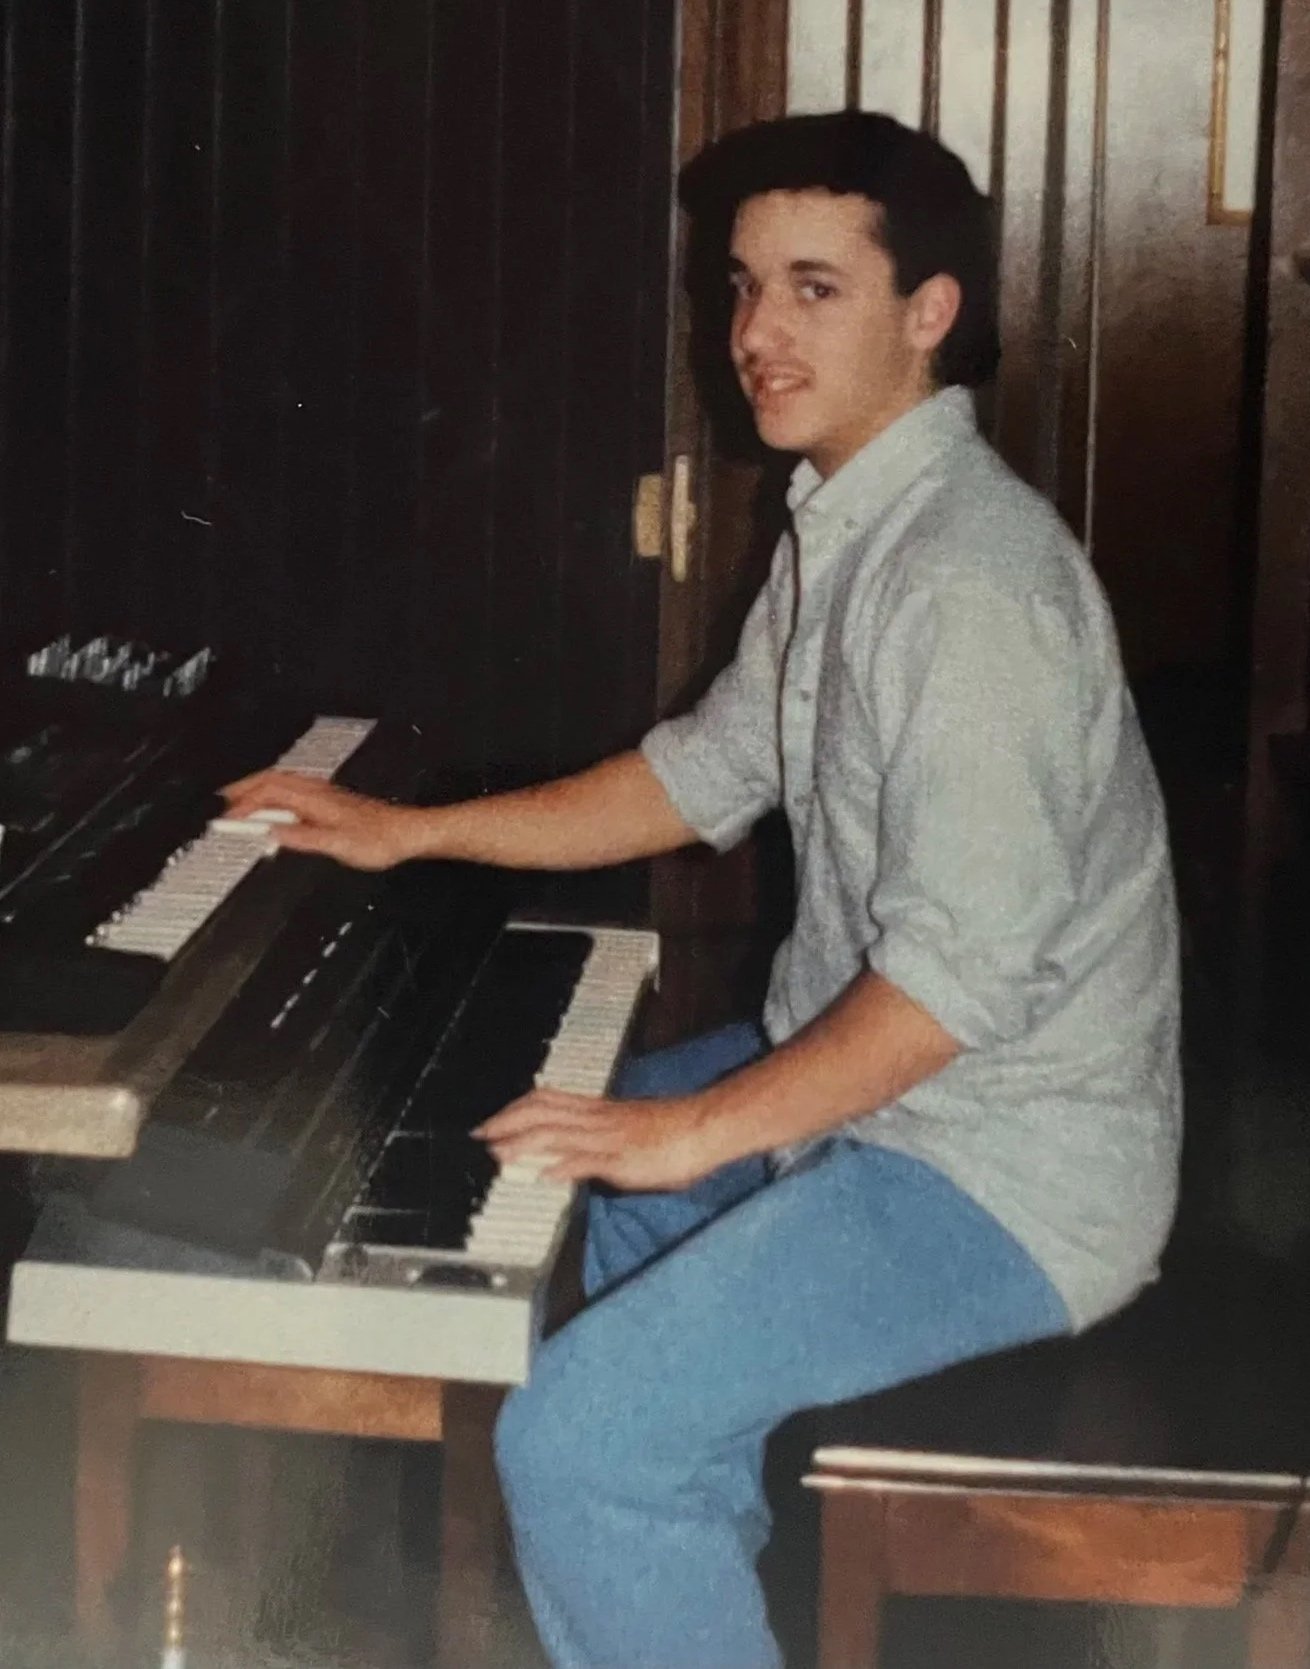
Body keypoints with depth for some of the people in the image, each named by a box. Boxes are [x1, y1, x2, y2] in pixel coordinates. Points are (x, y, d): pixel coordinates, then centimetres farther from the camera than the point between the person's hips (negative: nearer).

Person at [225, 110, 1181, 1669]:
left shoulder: (973, 574, -24)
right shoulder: (842, 527, 9)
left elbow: (970, 968, -29)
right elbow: (712, 769, 20)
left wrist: (703, 1128, -24)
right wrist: (413, 829, 17)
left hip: (1009, 1171, -11)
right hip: (861, 1075, 11)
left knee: (577, 1444, -23)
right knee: (542, 1184, 29)